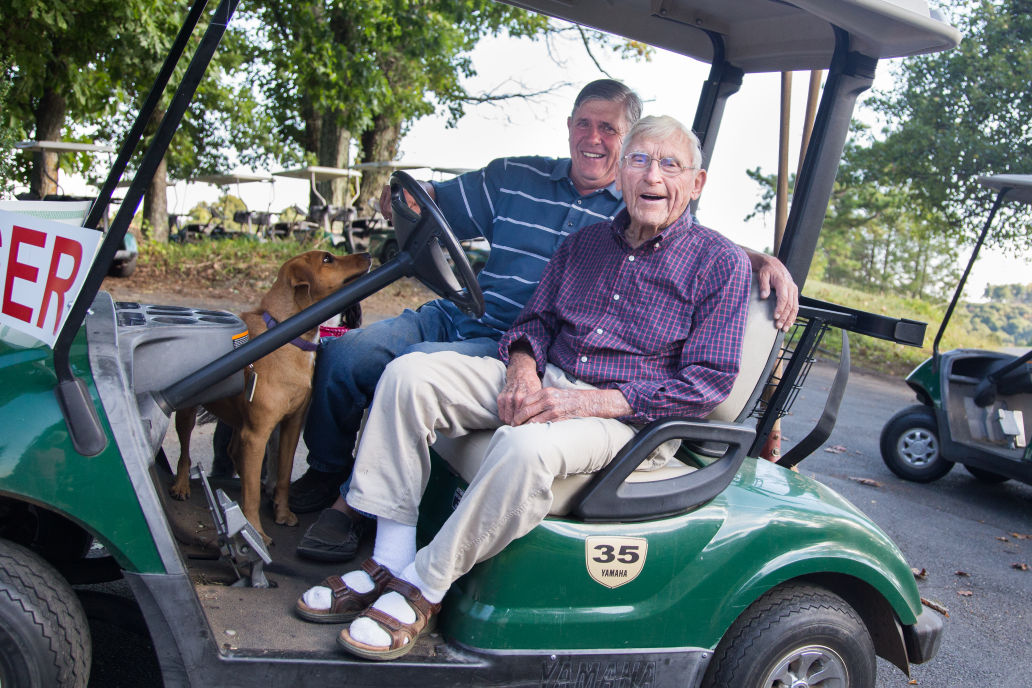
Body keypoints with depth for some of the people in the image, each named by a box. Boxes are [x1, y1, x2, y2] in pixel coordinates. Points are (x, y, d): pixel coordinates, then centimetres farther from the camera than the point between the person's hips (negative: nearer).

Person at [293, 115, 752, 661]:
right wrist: (522, 366, -8)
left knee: (526, 446, -38)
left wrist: (587, 401, -20)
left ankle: (422, 589, -19)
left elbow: (709, 381, -11)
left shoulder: (720, 263, -3)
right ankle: (389, 564, -13)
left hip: (630, 416, -6)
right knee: (410, 375, -15)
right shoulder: (584, 243, 15)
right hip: (542, 384, 6)